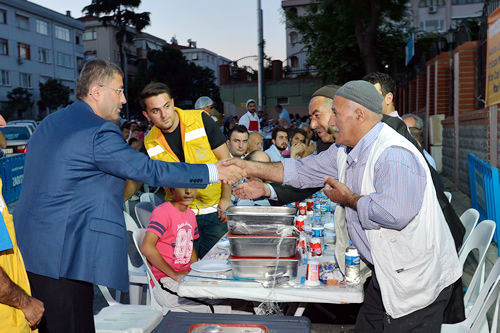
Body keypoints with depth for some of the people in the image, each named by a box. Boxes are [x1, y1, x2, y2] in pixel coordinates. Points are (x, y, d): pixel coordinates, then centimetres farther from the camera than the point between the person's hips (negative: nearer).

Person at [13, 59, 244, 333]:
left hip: (30, 248, 10)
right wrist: (213, 172, -10)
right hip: (63, 256, -10)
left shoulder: (50, 123, 14)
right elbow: (150, 171, -16)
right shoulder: (99, 131, -15)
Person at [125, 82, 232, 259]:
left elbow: (225, 159, -6)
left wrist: (226, 199, -7)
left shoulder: (201, 120, -11)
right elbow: (136, 179, 10)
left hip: (215, 211, -1)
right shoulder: (150, 144, -3)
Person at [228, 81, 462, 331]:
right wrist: (252, 168, 7)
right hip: (387, 273, 9)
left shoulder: (394, 155, -27)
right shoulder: (345, 151, 6)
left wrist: (349, 198, -21)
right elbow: (305, 171, 12)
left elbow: (395, 212, -39)